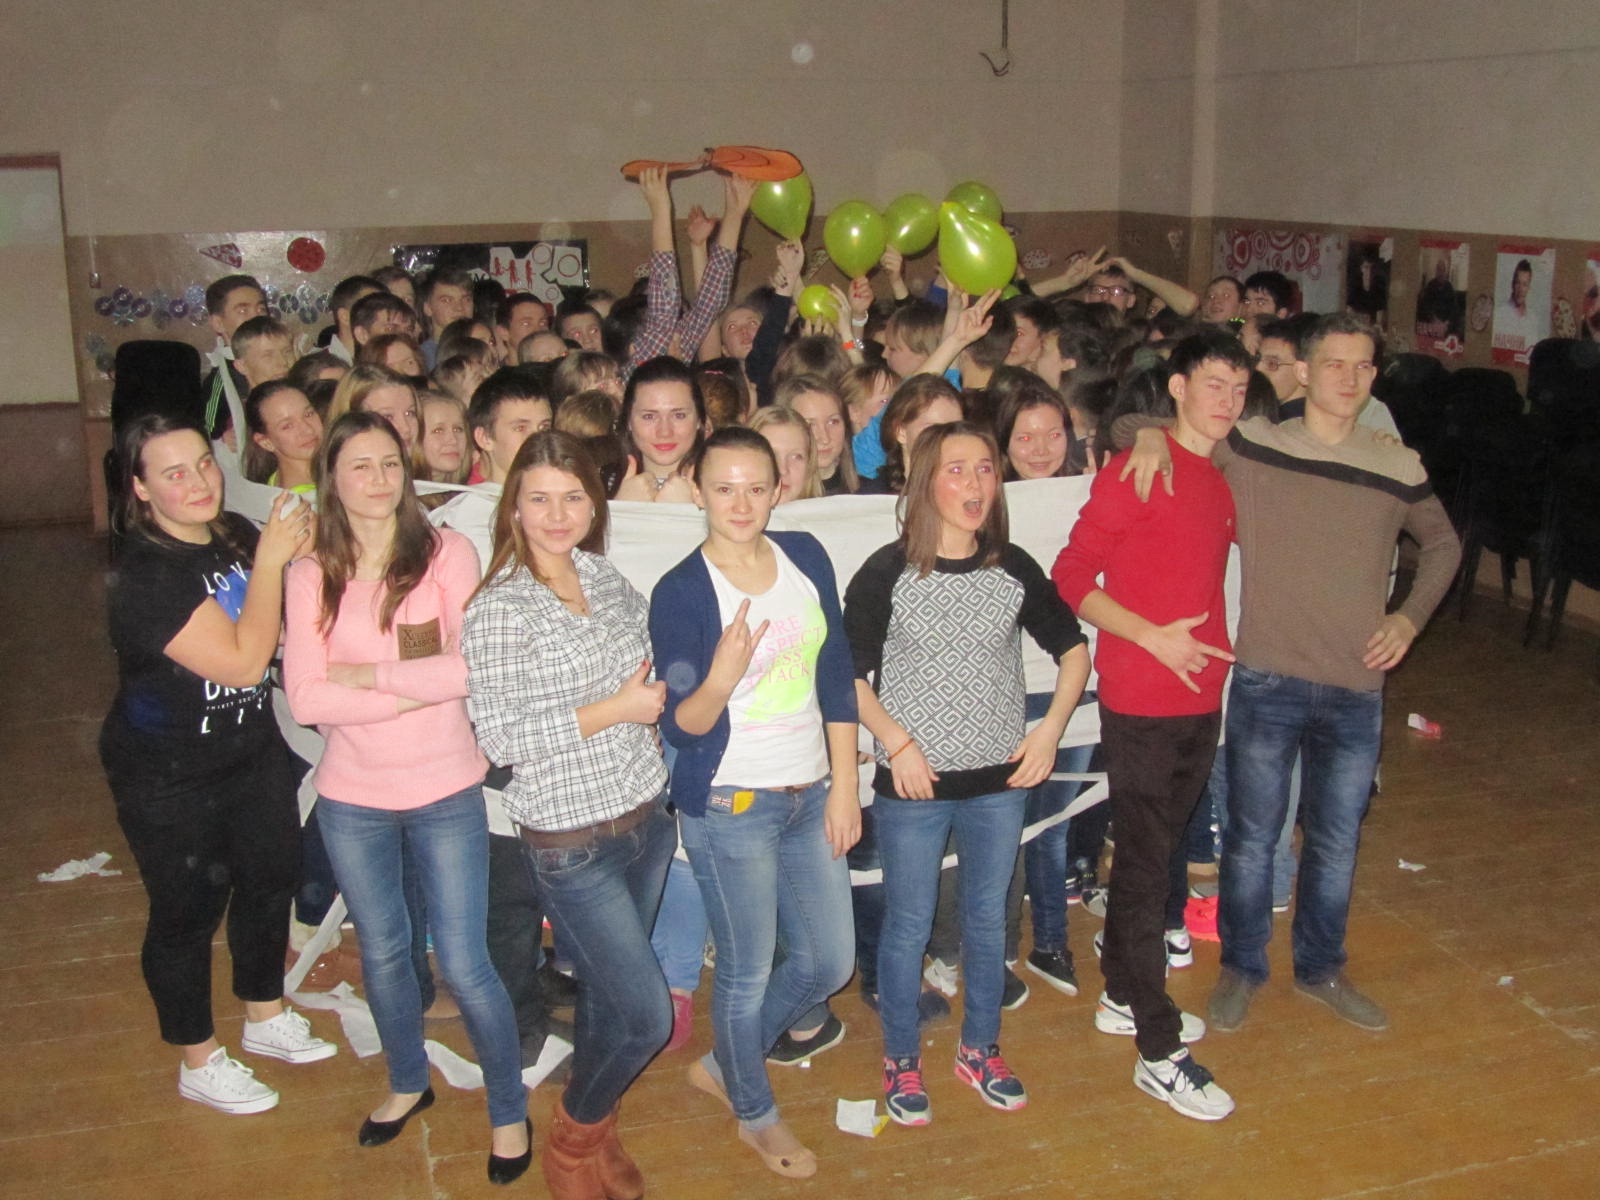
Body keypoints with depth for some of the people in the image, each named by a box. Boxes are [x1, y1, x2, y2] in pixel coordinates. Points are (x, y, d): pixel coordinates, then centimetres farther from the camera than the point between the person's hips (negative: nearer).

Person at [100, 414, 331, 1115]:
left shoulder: (234, 534, -5)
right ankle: (198, 1064, 31)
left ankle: (265, 1018, 45)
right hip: (169, 778, -7)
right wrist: (270, 561, -27)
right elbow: (244, 662, -31)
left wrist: (298, 555, -13)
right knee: (187, 912, 9)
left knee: (271, 879, 21)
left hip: (250, 749, 7)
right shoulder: (146, 578, -27)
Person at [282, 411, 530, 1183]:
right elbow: (305, 698, -13)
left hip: (446, 793, -2)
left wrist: (369, 673, -16)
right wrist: (417, 690, -18)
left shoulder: (446, 553, -9)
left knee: (464, 965, 2)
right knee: (382, 953, 20)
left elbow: (476, 666, -19)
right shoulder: (311, 577, -4)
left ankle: (509, 1110, 24)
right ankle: (408, 1083, 44)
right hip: (352, 799, 3)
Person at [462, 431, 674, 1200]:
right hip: (571, 840, -6)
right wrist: (612, 711, -19)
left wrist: (653, 687, 0)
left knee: (607, 991, 19)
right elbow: (499, 736, -19)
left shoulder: (607, 580, 4)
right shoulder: (499, 609, -16)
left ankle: (596, 1131, 42)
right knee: (648, 1015, -3)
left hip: (645, 813, 6)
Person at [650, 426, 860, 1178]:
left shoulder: (805, 558, 0)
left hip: (810, 797, 6)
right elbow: (682, 727, -13)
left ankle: (723, 1066, 39)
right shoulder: (680, 592, -13)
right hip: (730, 806, -5)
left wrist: (844, 788, 3)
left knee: (828, 963, 14)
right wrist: (719, 682, -34)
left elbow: (837, 676, 5)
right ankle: (755, 1116, 36)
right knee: (747, 973, 8)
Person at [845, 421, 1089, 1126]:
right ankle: (900, 1058, 29)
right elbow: (847, 674, -6)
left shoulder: (1014, 570, 0)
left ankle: (980, 1049, 37)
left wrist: (1050, 730, 0)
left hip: (999, 781, 3)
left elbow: (1072, 650, 10)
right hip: (912, 783, -3)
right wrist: (897, 742, -15)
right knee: (908, 927, 9)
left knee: (988, 918, 17)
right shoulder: (887, 573, -10)